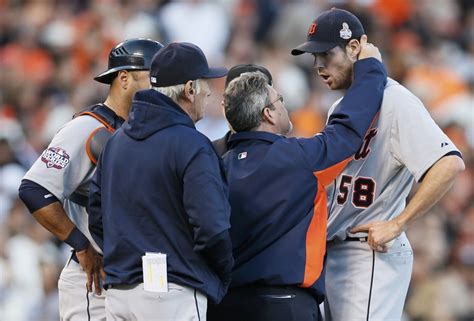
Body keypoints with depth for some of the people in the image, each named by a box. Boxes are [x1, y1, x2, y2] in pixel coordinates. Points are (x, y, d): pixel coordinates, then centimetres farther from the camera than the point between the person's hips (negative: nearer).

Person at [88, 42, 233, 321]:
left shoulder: (117, 140, 13)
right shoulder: (191, 145, -12)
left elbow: (97, 217, 16)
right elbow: (211, 227, -18)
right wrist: (223, 277, -2)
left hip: (119, 291, 8)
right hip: (174, 295, -8)